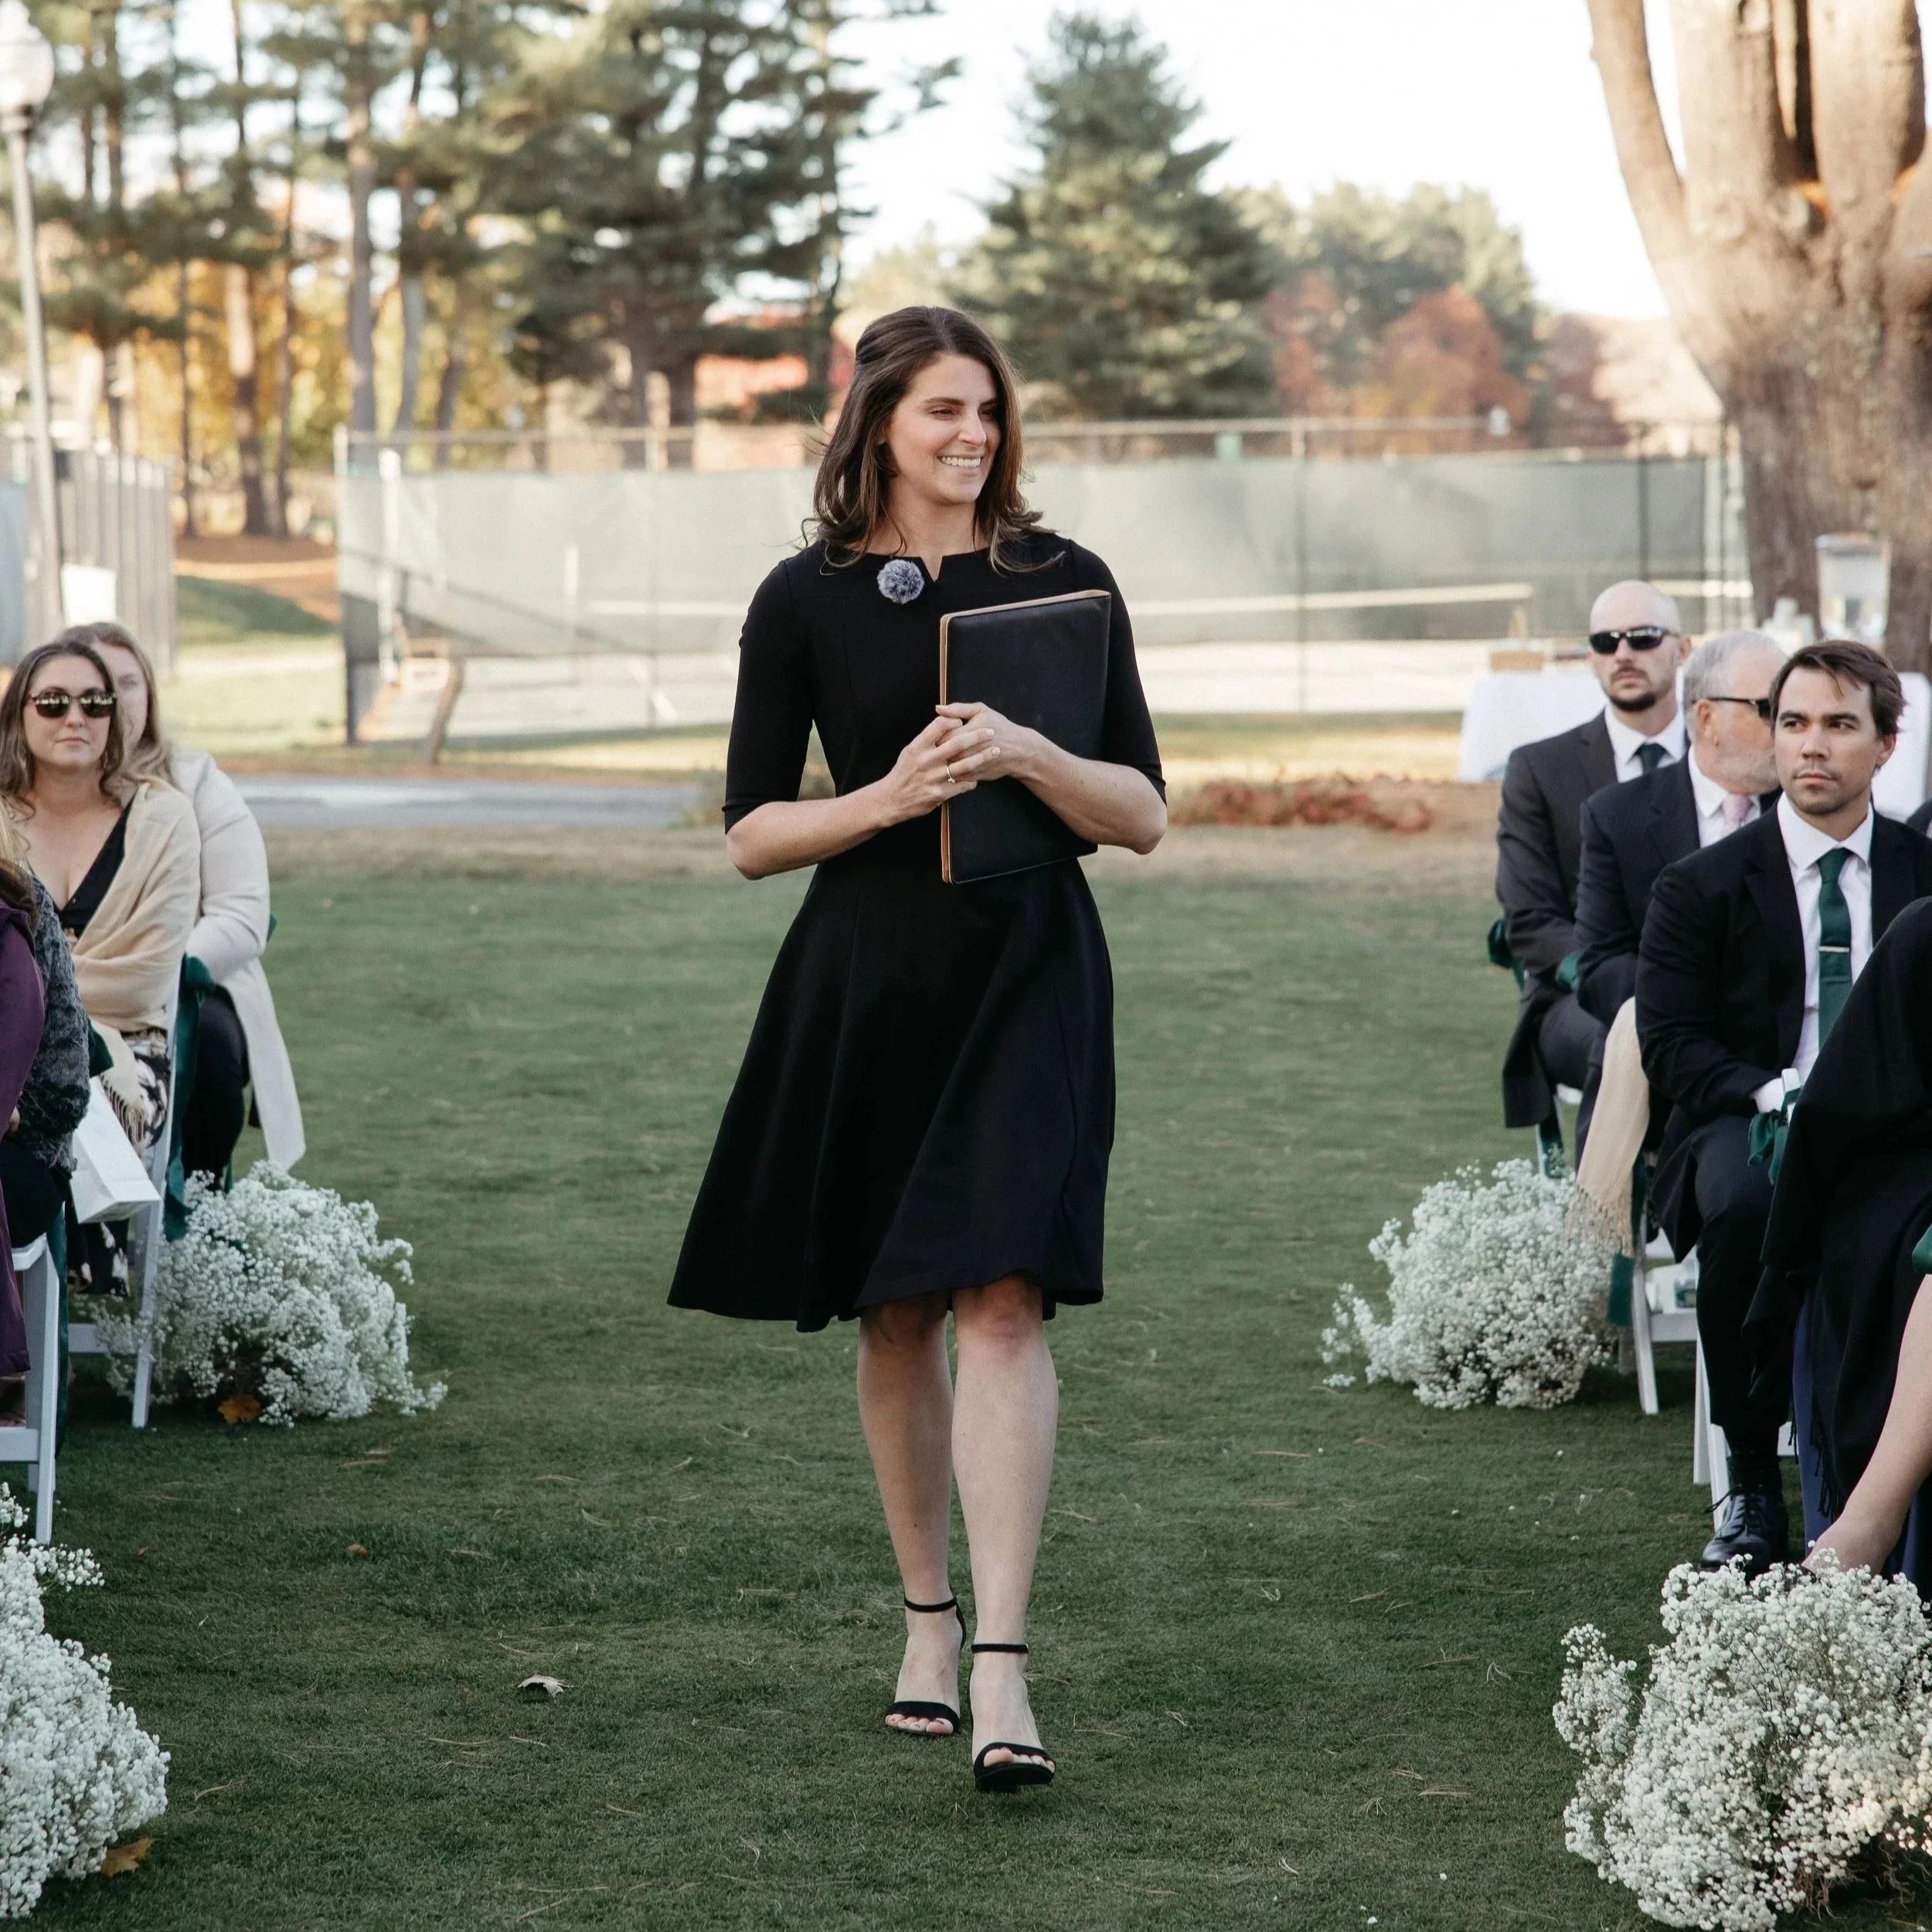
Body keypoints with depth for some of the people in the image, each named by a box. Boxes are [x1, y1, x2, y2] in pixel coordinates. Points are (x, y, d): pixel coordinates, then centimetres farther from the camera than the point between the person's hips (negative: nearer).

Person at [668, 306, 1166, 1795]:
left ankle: (1000, 1667, -17)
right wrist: (891, 797, -14)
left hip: (1027, 975, -1)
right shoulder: (807, 600, 3)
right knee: (896, 1311, 10)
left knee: (1003, 1297, -13)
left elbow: (1146, 818, 1)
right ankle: (927, 1617, 27)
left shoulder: (1063, 582, 3)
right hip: (867, 982, 1)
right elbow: (753, 832, 3)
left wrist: (1028, 756, -18)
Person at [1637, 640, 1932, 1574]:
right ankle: (1752, 1487, -24)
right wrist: (1775, 1095, -18)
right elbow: (1670, 1044, -1)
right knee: (1743, 1206, -37)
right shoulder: (1700, 888, 6)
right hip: (1747, 1121, -1)